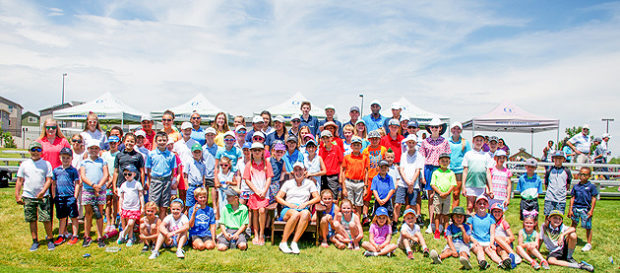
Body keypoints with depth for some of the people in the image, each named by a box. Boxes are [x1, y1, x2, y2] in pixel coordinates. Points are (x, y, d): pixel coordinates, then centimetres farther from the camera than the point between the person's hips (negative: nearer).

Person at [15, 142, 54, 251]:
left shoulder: (46, 164, 3)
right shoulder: (24, 164, 7)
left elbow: (49, 180, -1)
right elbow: (19, 181, 10)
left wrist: (43, 191, -14)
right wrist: (17, 195, 5)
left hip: (43, 196, -2)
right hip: (28, 196, 2)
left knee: (46, 219, -5)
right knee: (32, 220, 8)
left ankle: (50, 239, 9)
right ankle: (35, 241, 19)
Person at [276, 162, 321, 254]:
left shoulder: (309, 183, 18)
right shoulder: (288, 183, 18)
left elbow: (317, 198, 10)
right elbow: (278, 197, 12)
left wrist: (306, 203, -6)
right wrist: (288, 204, -5)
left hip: (304, 208, 0)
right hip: (288, 210, 0)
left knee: (305, 213, -38)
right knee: (295, 214, -38)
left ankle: (294, 242, -38)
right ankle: (283, 243, -34)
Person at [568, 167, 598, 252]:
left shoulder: (591, 186, -2)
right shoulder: (576, 186, 6)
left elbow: (594, 199, -1)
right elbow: (573, 198, 8)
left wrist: (591, 210, -5)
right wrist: (570, 209, 5)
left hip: (586, 209, -3)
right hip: (575, 208, 3)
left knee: (588, 227, 3)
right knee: (574, 224, 13)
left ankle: (589, 244, 16)